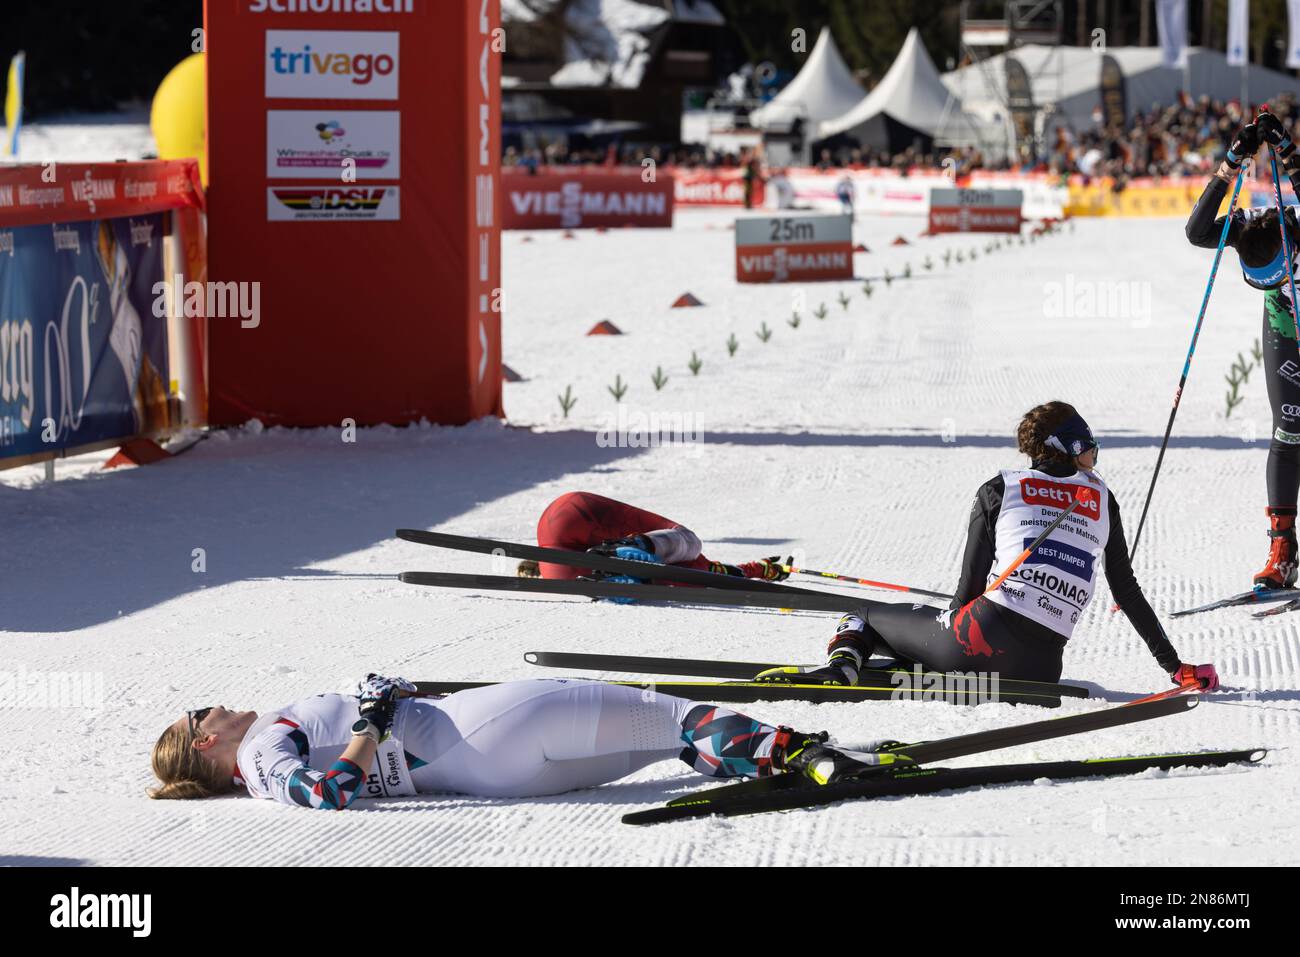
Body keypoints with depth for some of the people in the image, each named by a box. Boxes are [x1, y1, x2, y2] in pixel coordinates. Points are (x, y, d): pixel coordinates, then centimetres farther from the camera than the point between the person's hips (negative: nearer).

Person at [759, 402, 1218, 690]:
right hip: (1040, 668, 2)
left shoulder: (999, 489, 13)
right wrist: (1174, 666, 27)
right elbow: (1127, 592, 19)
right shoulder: (1101, 497, 18)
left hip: (986, 633, -2)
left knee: (864, 616, 17)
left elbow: (971, 583, 10)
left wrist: (945, 647, 26)